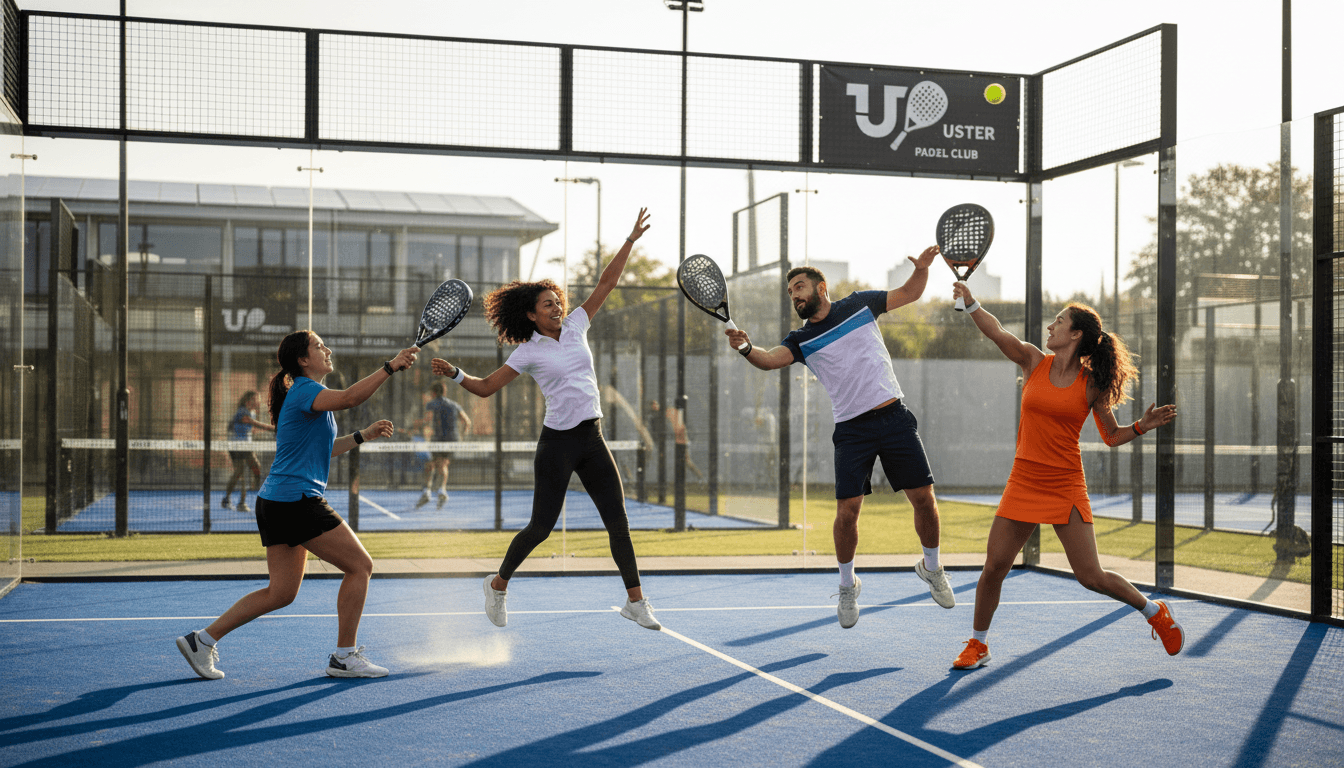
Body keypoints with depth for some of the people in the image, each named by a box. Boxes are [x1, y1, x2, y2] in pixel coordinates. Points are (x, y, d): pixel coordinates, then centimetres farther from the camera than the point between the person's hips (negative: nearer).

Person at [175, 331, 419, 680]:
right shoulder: (304, 390, -11)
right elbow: (349, 397, -31)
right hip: (296, 500, -10)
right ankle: (344, 656, 3)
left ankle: (202, 639, 15)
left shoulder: (305, 393, 20)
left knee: (282, 592, 14)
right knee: (360, 566, -3)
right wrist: (390, 367, -30)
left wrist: (362, 435, 19)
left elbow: (323, 448, 29)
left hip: (276, 503, 10)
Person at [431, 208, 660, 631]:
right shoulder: (528, 352, -2)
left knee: (618, 521, 1)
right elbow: (486, 386, 0)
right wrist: (455, 373, -17)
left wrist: (632, 239, 10)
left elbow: (605, 283, 11)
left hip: (592, 439, 4)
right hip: (558, 442, -4)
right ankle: (498, 583, 23)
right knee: (541, 526, -1)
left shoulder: (575, 326, 9)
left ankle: (635, 600, 11)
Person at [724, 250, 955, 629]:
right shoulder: (801, 340, 4)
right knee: (847, 510, -8)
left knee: (924, 498, 0)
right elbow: (771, 359, -15)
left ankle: (931, 567, 27)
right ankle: (847, 586, 15)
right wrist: (746, 348, -37)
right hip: (852, 429, 0)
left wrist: (922, 267, -5)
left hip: (894, 417, 0)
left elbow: (909, 293, 16)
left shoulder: (859, 304, 7)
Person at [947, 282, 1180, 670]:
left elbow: (1112, 436, 3)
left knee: (1091, 577, -3)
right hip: (1023, 482, 3)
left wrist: (1143, 425, -13)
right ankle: (977, 645, 20)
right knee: (993, 567, 0)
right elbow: (995, 332, -9)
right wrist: (970, 302, -22)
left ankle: (1155, 611, 23)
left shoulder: (1091, 384, -3)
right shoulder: (1034, 361, 2)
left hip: (1066, 487, -2)